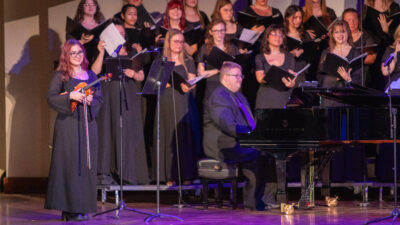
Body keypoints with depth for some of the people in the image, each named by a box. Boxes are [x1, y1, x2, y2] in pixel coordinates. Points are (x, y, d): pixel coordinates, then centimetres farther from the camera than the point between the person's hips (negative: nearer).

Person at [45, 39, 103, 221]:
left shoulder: (91, 75, 15)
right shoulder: (60, 75, 2)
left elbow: (99, 100, 13)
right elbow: (51, 98, -6)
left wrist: (91, 100, -8)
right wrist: (70, 96, -18)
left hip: (88, 123, 4)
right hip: (68, 123, -4)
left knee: (86, 164, 3)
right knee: (70, 164, -7)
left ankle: (83, 207, 8)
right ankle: (70, 209, -5)